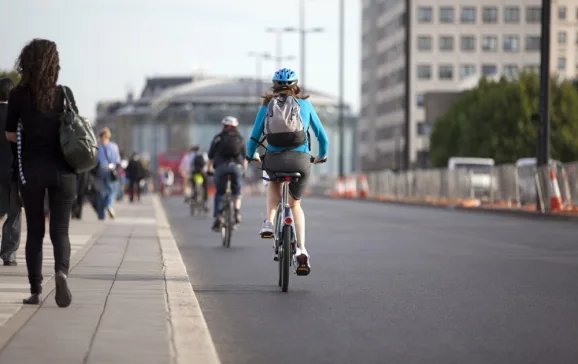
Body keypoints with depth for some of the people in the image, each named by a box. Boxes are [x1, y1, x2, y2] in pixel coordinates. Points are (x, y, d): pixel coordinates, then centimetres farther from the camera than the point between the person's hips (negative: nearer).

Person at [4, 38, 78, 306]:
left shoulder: (18, 95, -6)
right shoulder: (64, 93, -3)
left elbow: (10, 134, 1)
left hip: (31, 169, 0)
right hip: (62, 170, 0)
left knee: (35, 231, 11)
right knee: (60, 230, 4)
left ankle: (35, 291, 9)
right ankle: (61, 271, -24)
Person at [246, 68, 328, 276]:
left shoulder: (267, 106, 11)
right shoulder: (305, 105, 12)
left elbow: (254, 138, 10)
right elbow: (322, 136, 18)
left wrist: (251, 156, 31)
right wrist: (321, 156, 36)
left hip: (274, 160, 0)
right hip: (301, 160, 0)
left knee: (274, 184, 37)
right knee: (295, 204, 22)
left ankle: (269, 222, 14)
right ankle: (301, 249, 5)